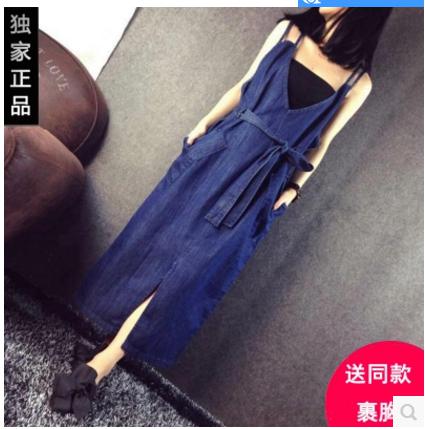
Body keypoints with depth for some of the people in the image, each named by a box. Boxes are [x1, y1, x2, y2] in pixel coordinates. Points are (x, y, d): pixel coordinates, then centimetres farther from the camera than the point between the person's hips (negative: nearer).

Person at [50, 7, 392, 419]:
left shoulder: (358, 81, 1)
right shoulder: (288, 30, 7)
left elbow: (321, 143, 8)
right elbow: (243, 86, 12)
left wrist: (294, 187, 2)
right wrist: (203, 125, 6)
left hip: (259, 182, -3)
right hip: (220, 148, 4)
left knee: (187, 264, -6)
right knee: (156, 234, 2)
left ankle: (101, 363, 6)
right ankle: (108, 349, 20)